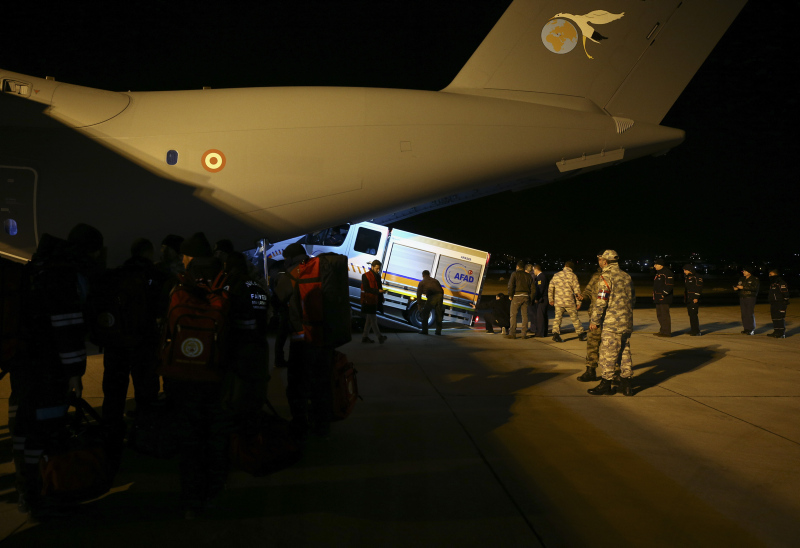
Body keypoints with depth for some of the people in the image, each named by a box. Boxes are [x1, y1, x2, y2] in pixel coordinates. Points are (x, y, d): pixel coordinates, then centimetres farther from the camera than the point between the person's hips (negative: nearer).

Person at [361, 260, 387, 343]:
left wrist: (381, 299, 7)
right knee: (373, 319, -6)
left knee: (369, 320, 12)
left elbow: (380, 288, 18)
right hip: (368, 301, -8)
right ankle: (380, 336, -3)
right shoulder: (365, 276, -10)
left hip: (374, 301, 8)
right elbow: (366, 289, -18)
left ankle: (365, 337, 19)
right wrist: (378, 291, -25)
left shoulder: (378, 276, 13)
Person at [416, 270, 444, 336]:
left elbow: (419, 294, 8)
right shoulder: (435, 280, 27)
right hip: (439, 296, 4)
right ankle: (438, 331, 14)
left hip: (431, 297, -4)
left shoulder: (422, 282, 15)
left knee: (425, 313, 11)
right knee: (438, 315, 15)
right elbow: (442, 291, 24)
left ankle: (424, 330, 10)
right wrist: (441, 301, 27)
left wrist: (419, 305, 11)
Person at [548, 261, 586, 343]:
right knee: (575, 318, 9)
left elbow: (550, 289, 12)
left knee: (558, 318, 6)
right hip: (569, 302, -2)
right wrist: (579, 302, 4)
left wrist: (551, 299, 22)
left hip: (558, 302, 2)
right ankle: (581, 334, 18)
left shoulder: (556, 275, 8)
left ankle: (555, 333, -11)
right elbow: (577, 289, -5)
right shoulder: (572, 275, -3)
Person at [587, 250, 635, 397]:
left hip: (612, 323, -8)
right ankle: (626, 383, 15)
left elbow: (601, 302, -15)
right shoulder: (626, 276, 13)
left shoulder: (606, 277, -11)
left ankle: (606, 384, 4)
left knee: (608, 355, -1)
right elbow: (632, 299, 20)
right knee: (625, 353, 12)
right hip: (627, 323, 8)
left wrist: (595, 321, -8)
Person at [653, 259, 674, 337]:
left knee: (664, 315, -8)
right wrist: (655, 296, 19)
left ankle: (666, 332, -5)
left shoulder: (667, 272, -13)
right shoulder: (658, 273, 19)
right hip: (658, 298, 11)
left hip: (664, 298, -10)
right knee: (659, 315, 15)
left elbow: (669, 285, -19)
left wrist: (664, 294, -21)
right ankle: (662, 331, 24)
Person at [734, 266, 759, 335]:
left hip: (750, 298, -6)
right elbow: (738, 285, 20)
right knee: (744, 314, 4)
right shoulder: (742, 279, 16)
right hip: (742, 298, 6)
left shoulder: (754, 279, -3)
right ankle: (746, 329, 9)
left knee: (750, 314, -9)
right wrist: (735, 287, -5)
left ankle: (752, 330, -5)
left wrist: (743, 287, -19)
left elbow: (755, 288, -16)